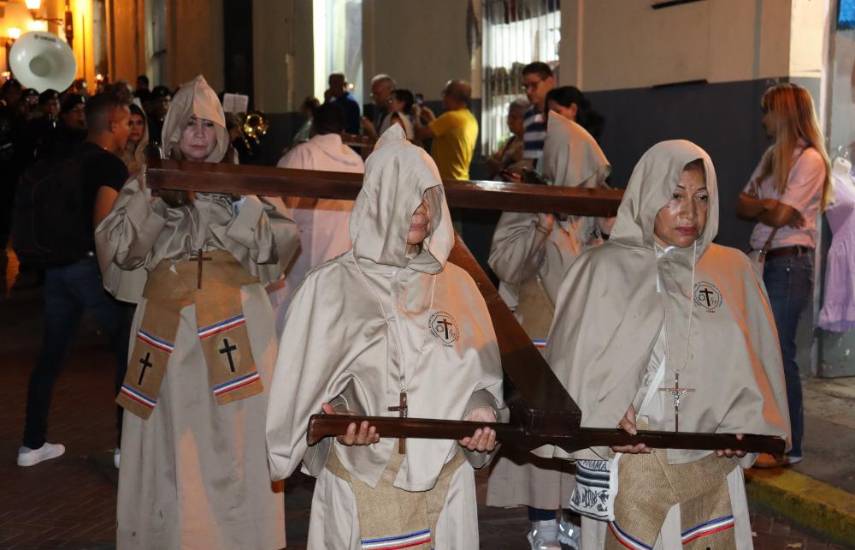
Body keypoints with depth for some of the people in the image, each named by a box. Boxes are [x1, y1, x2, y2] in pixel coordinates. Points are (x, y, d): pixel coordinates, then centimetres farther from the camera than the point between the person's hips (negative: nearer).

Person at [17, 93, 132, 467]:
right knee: (129, 351, 4)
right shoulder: (111, 166, -12)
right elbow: (102, 222, -22)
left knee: (51, 354, 15)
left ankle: (33, 443, 22)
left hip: (57, 265, 8)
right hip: (91, 265, -8)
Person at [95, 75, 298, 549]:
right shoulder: (146, 185, 10)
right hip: (167, 325, 0)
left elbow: (279, 245, 1)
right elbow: (117, 251, -2)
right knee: (173, 437, 4)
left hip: (234, 324, 0)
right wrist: (147, 201, -13)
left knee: (232, 436, 0)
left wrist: (245, 206, -13)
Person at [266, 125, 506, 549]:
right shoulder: (331, 286, -2)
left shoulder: (455, 285, 8)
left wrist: (483, 410, -6)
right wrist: (337, 416, -19)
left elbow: (483, 375, 13)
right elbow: (306, 384, -2)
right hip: (360, 486, -3)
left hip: (445, 486, 3)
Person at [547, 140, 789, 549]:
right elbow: (571, 363, -4)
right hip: (625, 467, -2)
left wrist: (743, 425, -7)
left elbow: (755, 364, 7)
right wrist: (605, 422, -17)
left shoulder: (733, 271, 7)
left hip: (711, 466, 3)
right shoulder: (603, 269, -2)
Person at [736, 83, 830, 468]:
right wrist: (768, 206, -7)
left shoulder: (809, 159, -10)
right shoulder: (773, 156, 16)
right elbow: (742, 206, 12)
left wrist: (760, 205, 2)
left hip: (791, 264, -8)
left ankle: (789, 447, 3)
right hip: (764, 260, 8)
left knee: (778, 352, -6)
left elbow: (781, 216, -17)